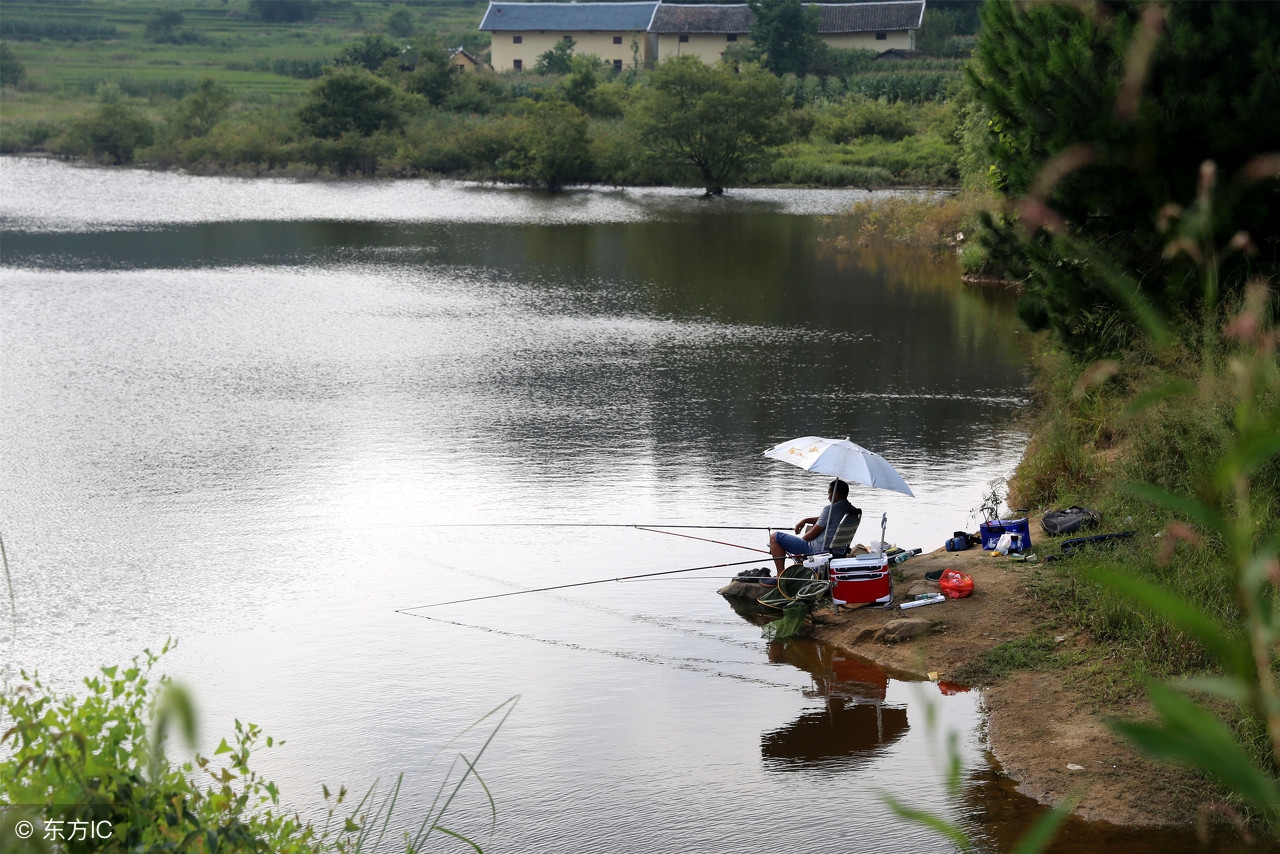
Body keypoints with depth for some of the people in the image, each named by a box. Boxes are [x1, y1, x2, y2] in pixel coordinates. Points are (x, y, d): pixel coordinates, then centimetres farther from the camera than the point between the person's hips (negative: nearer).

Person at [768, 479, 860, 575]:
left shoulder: (830, 509, -19)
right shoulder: (852, 511, 7)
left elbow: (812, 535, -13)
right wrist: (805, 520, 12)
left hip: (818, 551, -9)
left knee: (775, 536, -5)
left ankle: (780, 576, -5)